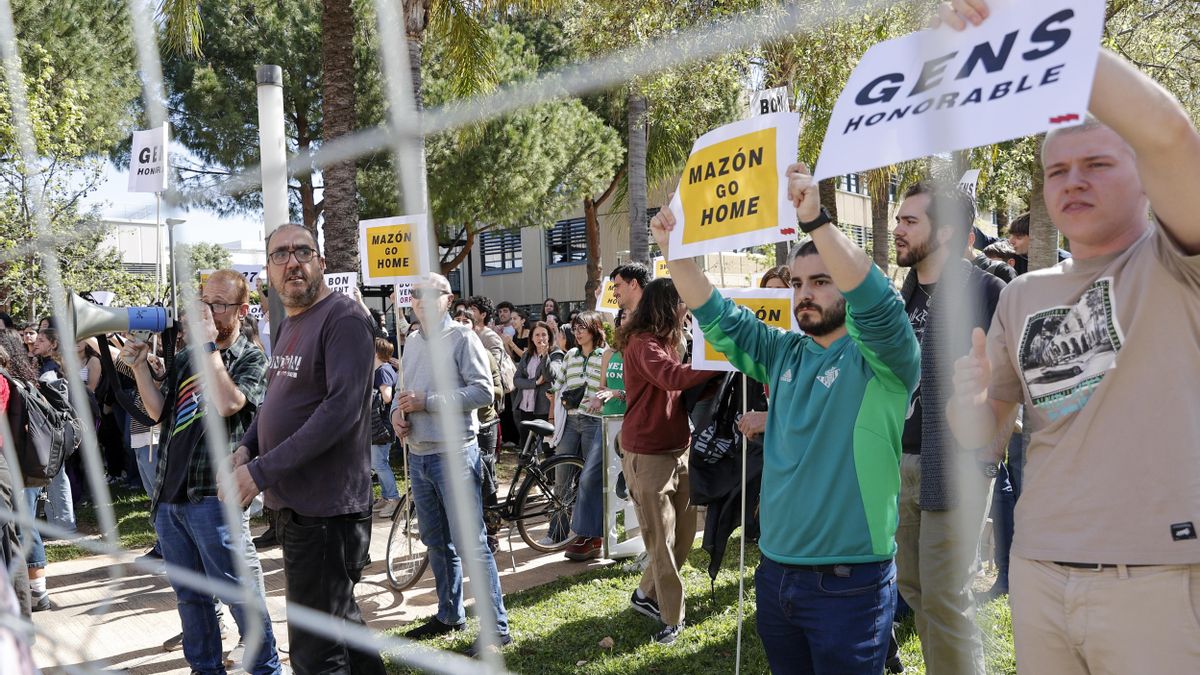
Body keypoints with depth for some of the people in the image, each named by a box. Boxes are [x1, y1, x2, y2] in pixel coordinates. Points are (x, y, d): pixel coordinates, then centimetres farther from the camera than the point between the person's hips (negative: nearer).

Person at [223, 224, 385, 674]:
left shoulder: (343, 318, -14)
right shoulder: (288, 324, 15)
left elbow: (341, 408, -25)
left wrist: (263, 471, -26)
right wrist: (246, 447, 4)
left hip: (325, 508, -9)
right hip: (292, 503, 9)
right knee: (340, 621, 22)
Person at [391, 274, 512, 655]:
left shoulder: (462, 338, -8)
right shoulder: (413, 343, 14)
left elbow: (483, 391, -17)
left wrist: (426, 402, -20)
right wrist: (398, 412, 0)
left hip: (453, 455, -7)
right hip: (418, 455, 8)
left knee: (471, 543, -8)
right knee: (436, 542, 16)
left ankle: (497, 626, -1)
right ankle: (450, 615, 30)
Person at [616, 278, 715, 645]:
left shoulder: (664, 342, 16)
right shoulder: (642, 343, -15)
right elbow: (672, 378, -33)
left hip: (677, 450, 9)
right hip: (649, 455, -9)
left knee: (684, 533, 14)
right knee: (662, 540, -1)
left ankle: (646, 594, 30)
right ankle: (672, 618, 10)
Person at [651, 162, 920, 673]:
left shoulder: (878, 359, -8)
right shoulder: (784, 354, 10)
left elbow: (876, 302, -27)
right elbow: (718, 318, 9)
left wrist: (815, 221, -36)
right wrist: (674, 251, -4)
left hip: (848, 582, -6)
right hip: (775, 572, 6)